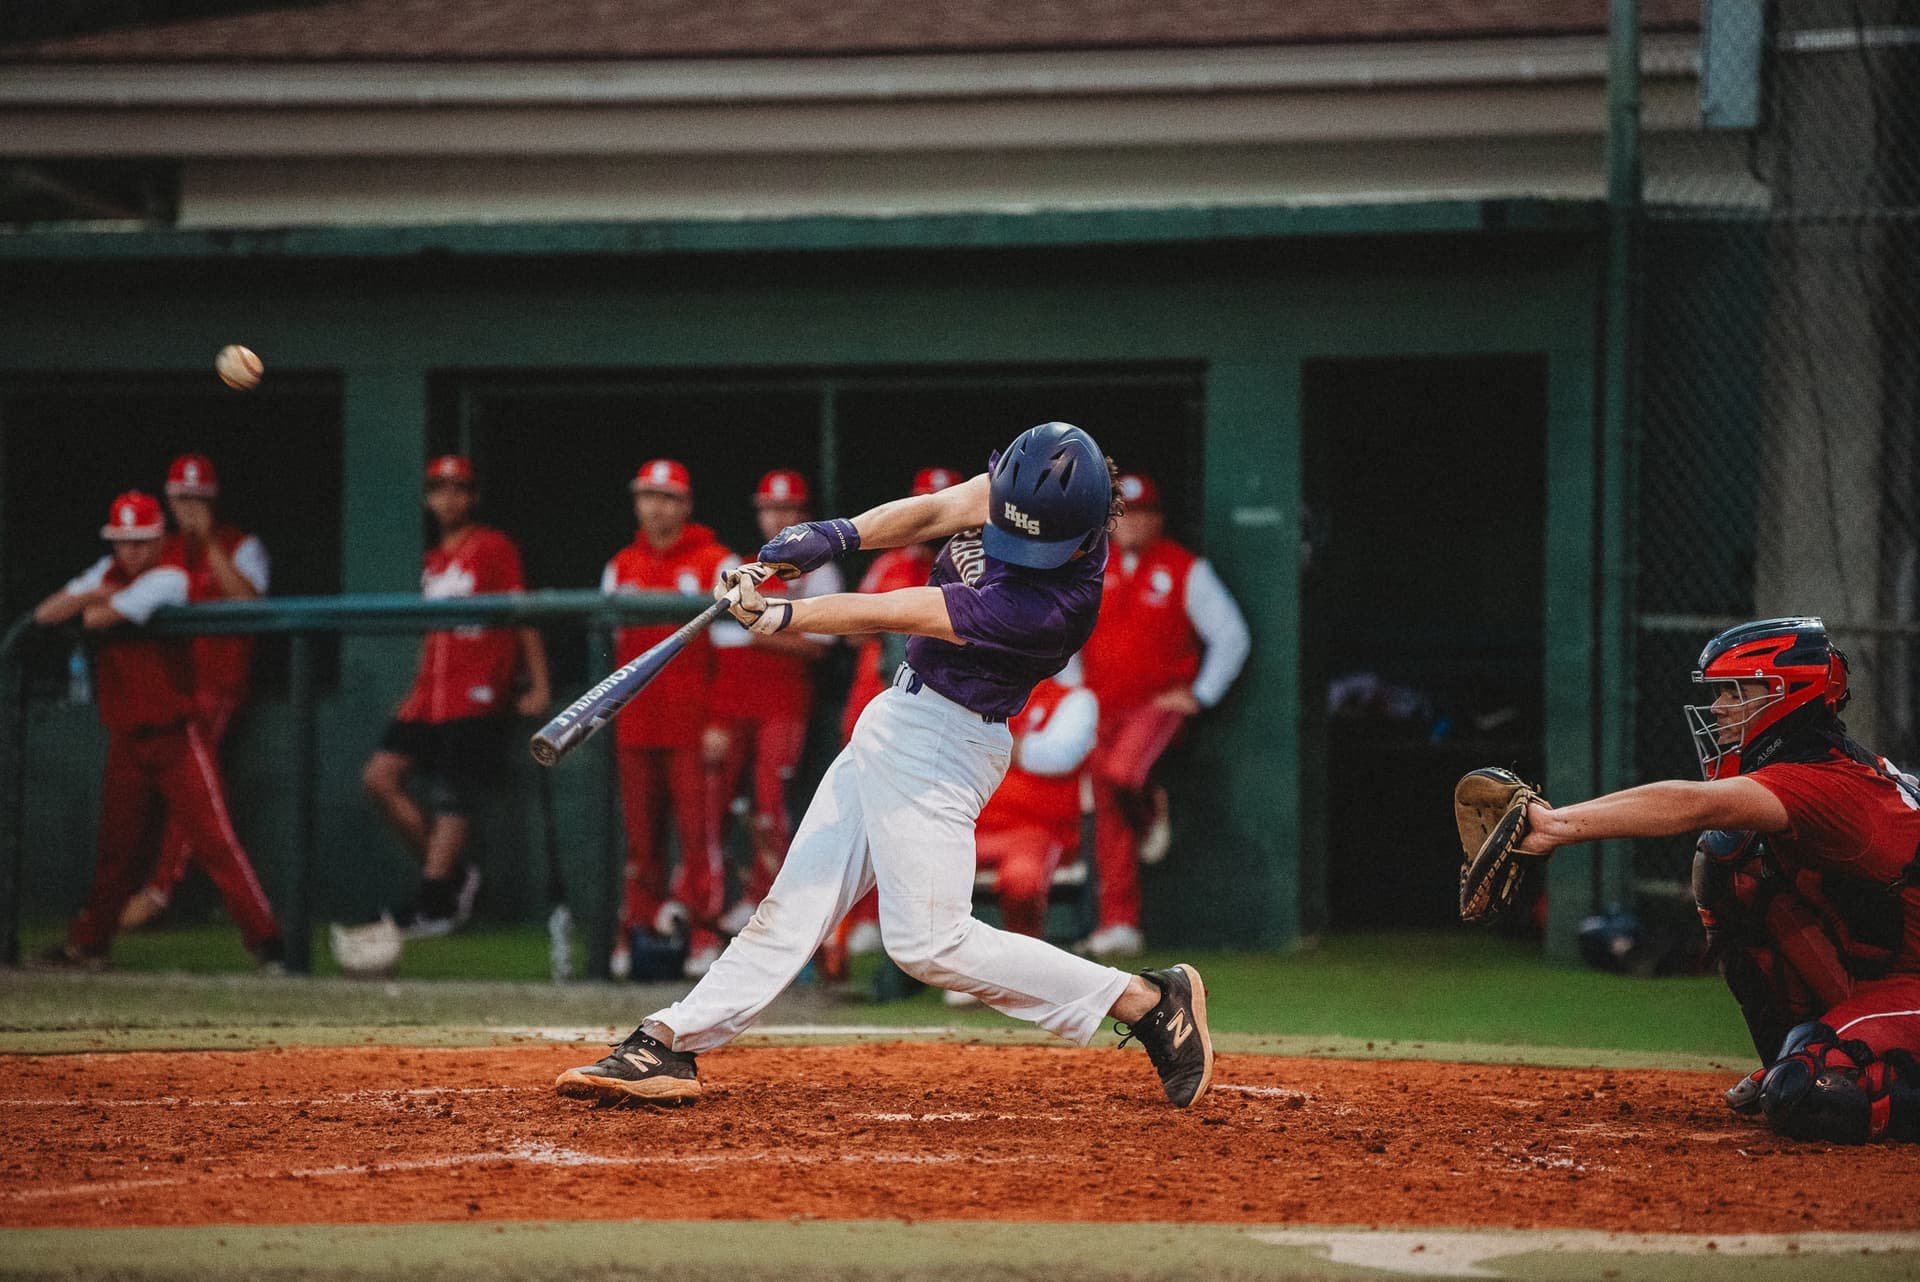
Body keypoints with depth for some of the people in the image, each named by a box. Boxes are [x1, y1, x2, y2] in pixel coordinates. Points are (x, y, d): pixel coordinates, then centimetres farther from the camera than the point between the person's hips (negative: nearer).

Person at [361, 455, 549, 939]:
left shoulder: (494, 549, -3)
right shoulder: (434, 560, 20)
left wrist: (538, 686, -9)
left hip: (477, 696, -8)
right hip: (431, 695, 8)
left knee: (452, 799, -9)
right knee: (380, 776, -3)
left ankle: (433, 902, -6)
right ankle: (452, 872, 5)